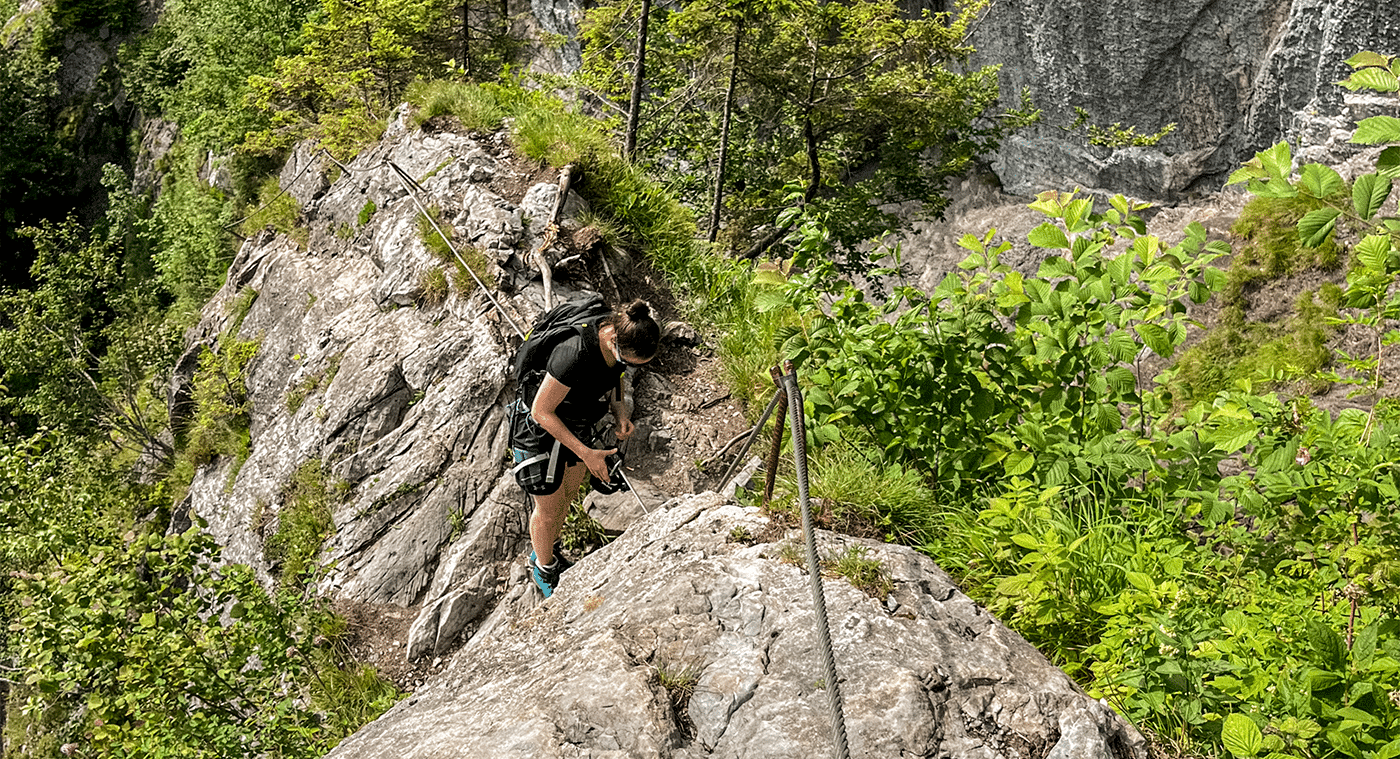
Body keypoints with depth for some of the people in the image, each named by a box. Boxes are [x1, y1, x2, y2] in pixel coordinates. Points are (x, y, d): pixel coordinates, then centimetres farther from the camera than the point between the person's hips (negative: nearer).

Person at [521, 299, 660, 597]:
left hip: (579, 426, 7)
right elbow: (541, 412, -31)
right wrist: (586, 453, -30)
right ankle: (543, 568, 46)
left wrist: (619, 410, -12)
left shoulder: (623, 336, -20)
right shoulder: (574, 354, -43)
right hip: (543, 431, -7)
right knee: (550, 509, 16)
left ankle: (548, 551, 56)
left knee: (568, 495, 28)